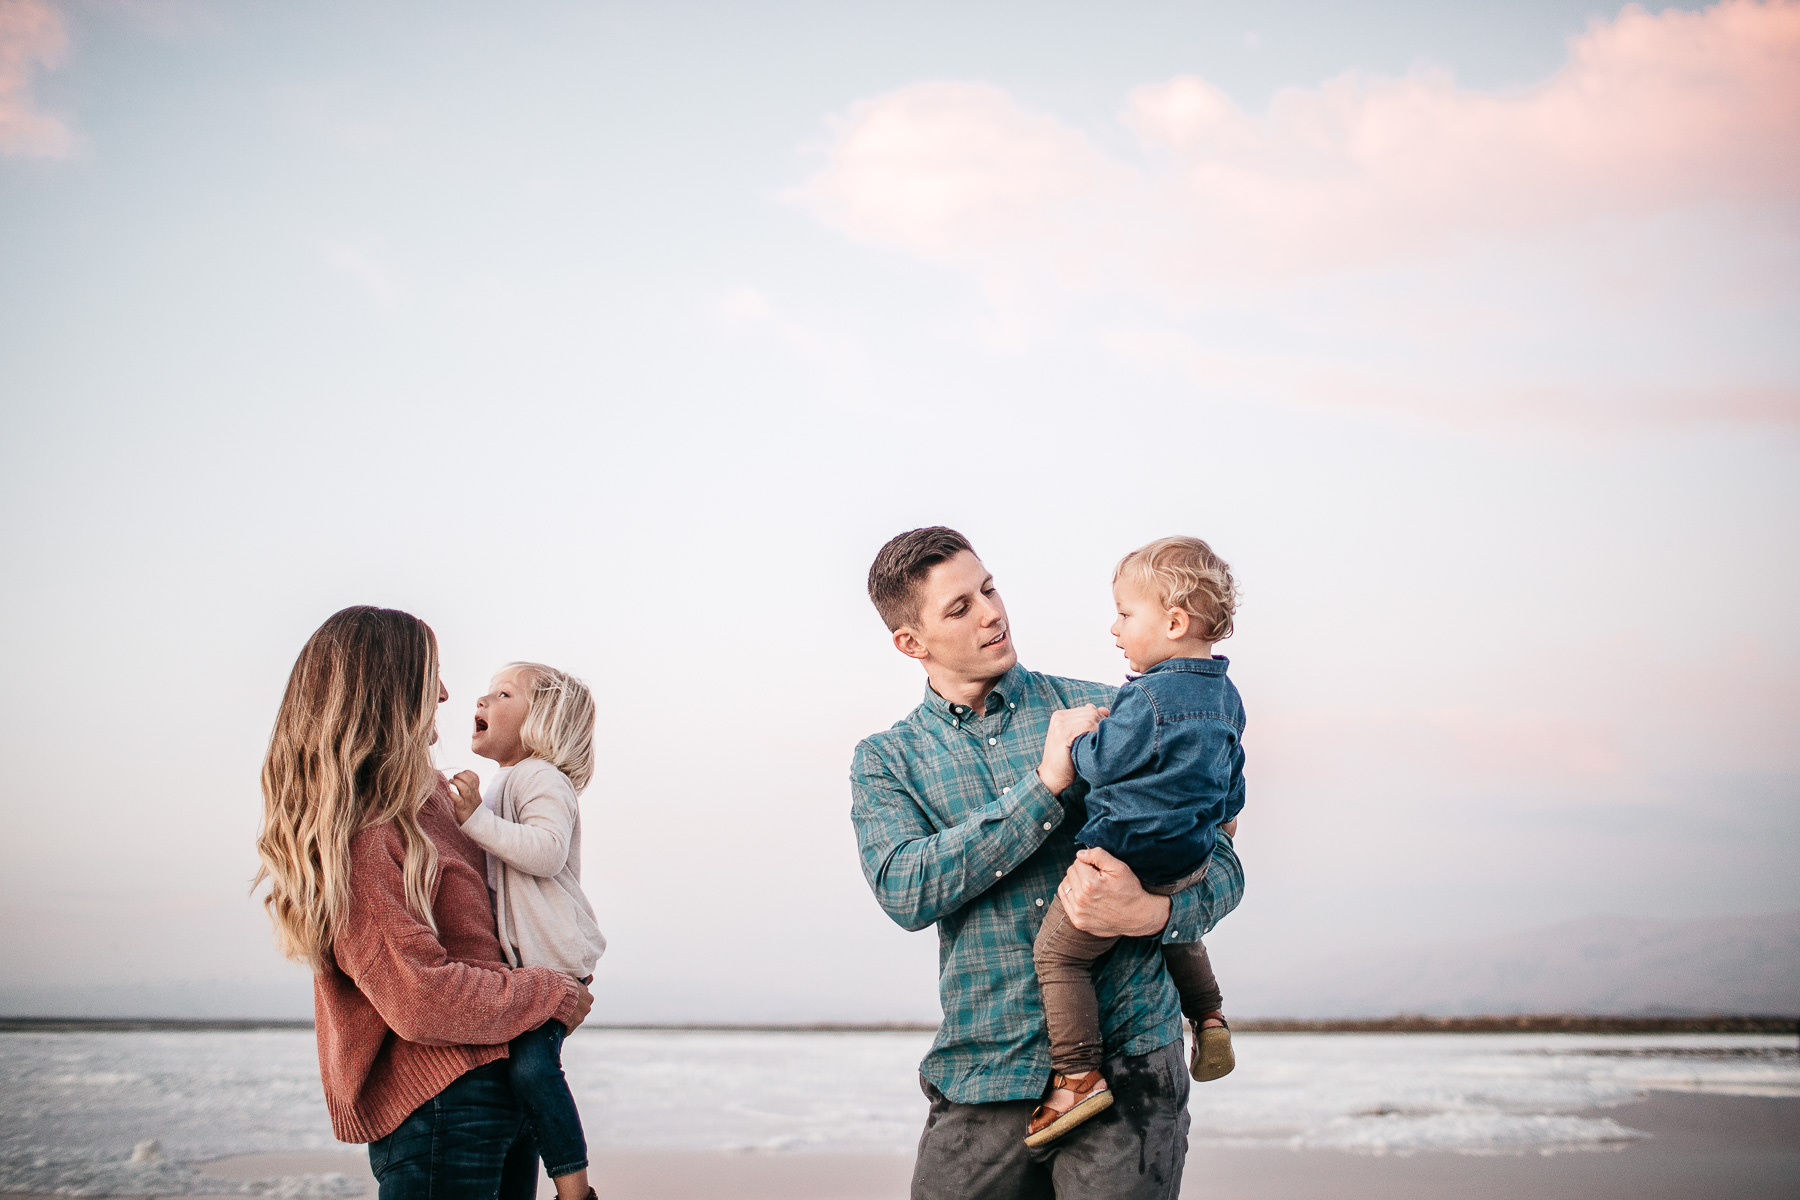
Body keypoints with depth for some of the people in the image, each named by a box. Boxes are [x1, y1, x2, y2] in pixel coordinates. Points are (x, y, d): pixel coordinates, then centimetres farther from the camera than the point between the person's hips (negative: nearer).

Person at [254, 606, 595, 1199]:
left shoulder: (430, 792, 13)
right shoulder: (354, 839, -17)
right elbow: (422, 1000, -21)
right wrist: (549, 995, -10)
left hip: (500, 1080, 9)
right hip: (434, 1101, -9)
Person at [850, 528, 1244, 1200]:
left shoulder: (1103, 712, 6)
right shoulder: (885, 761, 8)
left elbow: (1220, 866, 5)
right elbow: (906, 890, -11)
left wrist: (1151, 913, -18)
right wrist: (1047, 785, -15)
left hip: (1126, 1065, -1)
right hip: (982, 1080, 1)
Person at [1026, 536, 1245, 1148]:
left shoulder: (1148, 700, -23)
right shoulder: (1225, 697, 6)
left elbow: (1099, 762, -16)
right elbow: (1231, 775, 19)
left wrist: (1072, 739, 4)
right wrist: (1222, 816, 37)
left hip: (1126, 861, -9)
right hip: (1191, 861, 9)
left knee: (1057, 952, -2)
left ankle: (1078, 1076, -4)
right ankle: (1211, 1022, 37)